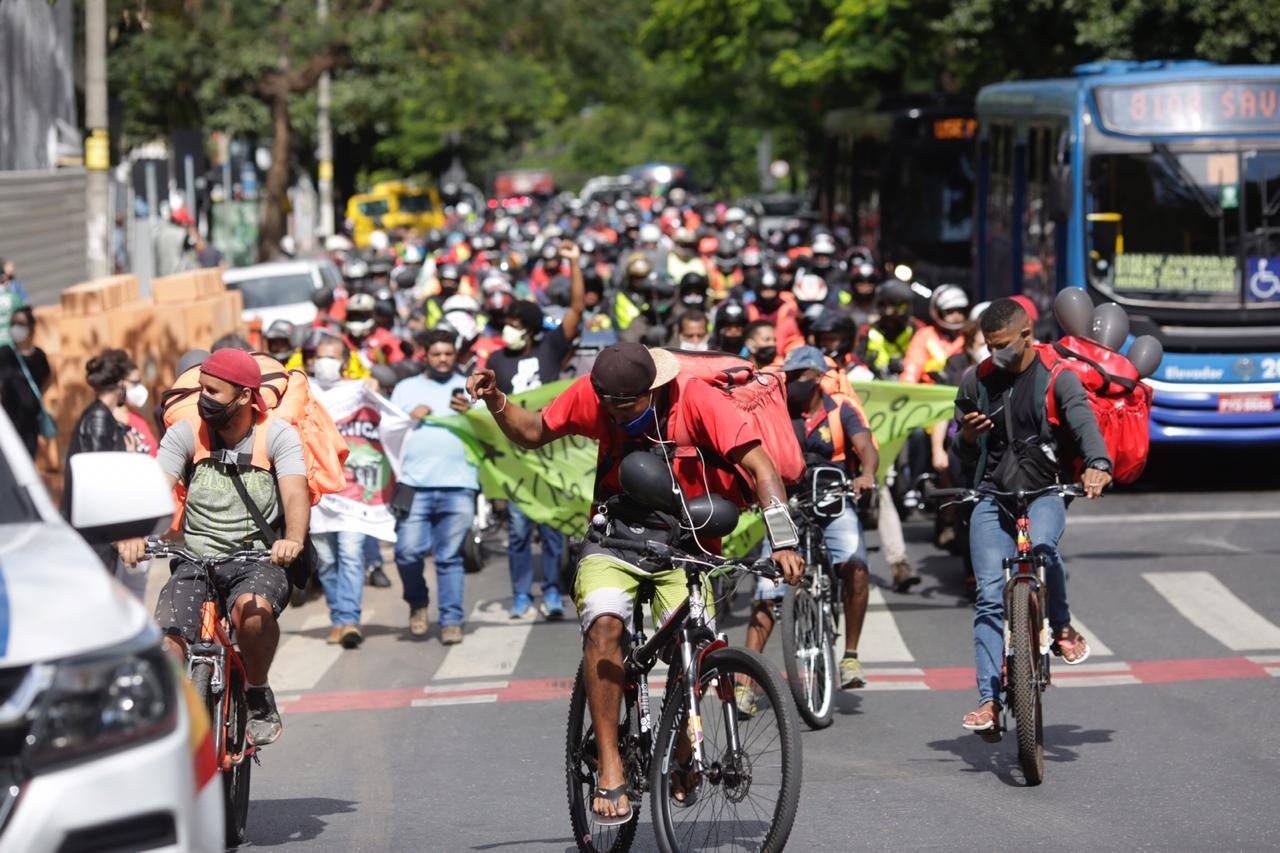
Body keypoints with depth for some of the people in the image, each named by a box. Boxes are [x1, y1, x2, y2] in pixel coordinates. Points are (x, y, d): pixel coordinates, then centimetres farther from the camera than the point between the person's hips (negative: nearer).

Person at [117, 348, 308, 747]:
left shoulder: (278, 435, -4)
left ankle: (259, 697, -9)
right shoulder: (186, 433, 1)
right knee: (167, 645, -23)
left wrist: (292, 539, -42)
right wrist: (135, 534, -34)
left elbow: (295, 493, -19)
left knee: (253, 608, -35)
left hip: (258, 560, -2)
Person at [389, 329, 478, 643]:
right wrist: (410, 418, -2)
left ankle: (451, 620, 3)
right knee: (408, 551, -11)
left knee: (450, 557, -3)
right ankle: (418, 603, 14)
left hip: (457, 486, 0)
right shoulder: (406, 388, 19)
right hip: (414, 484, 0)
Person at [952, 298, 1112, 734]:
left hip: (1044, 491, -3)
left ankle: (1062, 628, -8)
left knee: (1040, 546, -35)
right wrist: (967, 437, -7)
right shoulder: (977, 380, 9)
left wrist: (1098, 464, -39)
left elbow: (1084, 422, -18)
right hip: (992, 496, 3)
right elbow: (964, 454, 18)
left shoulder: (1057, 377, -2)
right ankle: (990, 699, -9)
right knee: (989, 597, -9)